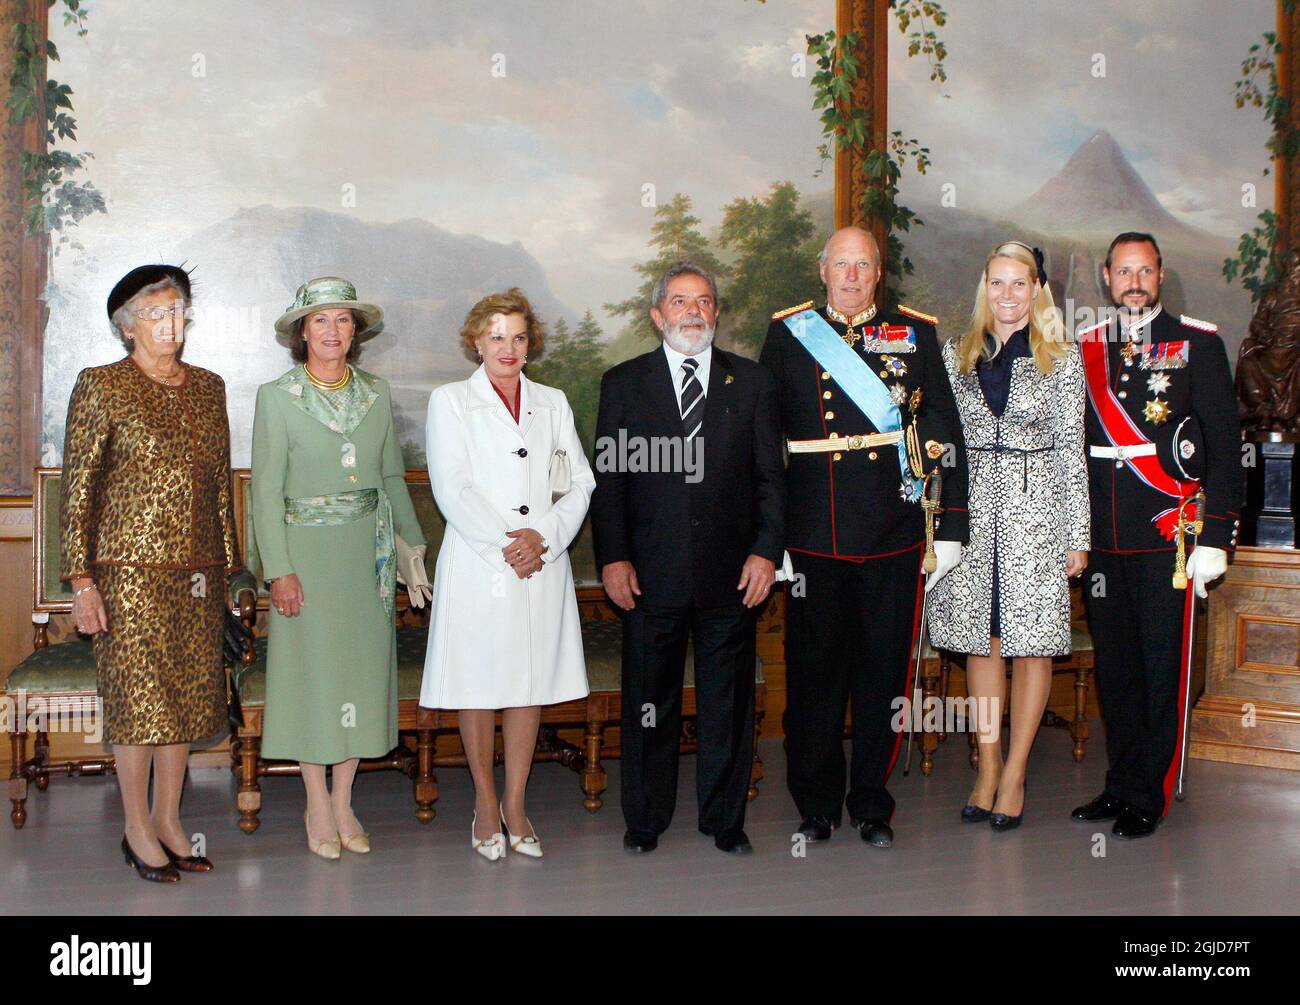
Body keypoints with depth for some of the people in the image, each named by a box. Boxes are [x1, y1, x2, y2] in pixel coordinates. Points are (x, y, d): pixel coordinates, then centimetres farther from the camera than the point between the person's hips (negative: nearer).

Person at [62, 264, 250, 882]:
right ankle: (138, 830, 12)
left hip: (198, 572, 5)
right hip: (131, 568, -5)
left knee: (187, 692, 8)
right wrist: (81, 580, -10)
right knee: (137, 692, 0)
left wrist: (225, 568, 14)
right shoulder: (101, 387, -3)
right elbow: (76, 490, -5)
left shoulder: (208, 388, 12)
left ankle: (169, 818, 20)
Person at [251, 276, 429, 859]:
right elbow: (266, 489, -7)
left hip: (367, 551, 4)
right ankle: (318, 809, 15)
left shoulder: (376, 394, 7)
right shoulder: (277, 396, -5)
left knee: (362, 670, 7)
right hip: (305, 549, -4)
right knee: (311, 670, 2)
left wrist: (413, 546, 6)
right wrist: (279, 569, -13)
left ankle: (344, 803, 20)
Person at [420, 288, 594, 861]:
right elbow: (451, 489, -7)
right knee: (478, 685, 2)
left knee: (532, 683, 6)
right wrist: (506, 543, -13)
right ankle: (485, 806, 17)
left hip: (543, 565, 3)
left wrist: (543, 536, -9)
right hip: (477, 565, -3)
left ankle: (515, 807, 17)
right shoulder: (450, 401, 3)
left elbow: (580, 483, 7)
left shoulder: (553, 404, 13)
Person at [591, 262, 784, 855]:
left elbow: (769, 477, 7)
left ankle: (724, 820, 21)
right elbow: (607, 478, 4)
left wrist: (765, 551, -4)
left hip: (731, 574, 1)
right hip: (652, 574, 0)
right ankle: (645, 821, 22)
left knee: (728, 702, 7)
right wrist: (612, 557, -5)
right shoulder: (623, 383, 6)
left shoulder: (751, 382, 8)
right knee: (649, 701, 8)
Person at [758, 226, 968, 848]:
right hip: (812, 534, 0)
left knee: (883, 671, 7)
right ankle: (817, 806, 21)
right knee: (813, 669, 6)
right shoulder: (787, 334, 6)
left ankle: (871, 804, 22)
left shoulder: (917, 335, 6)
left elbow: (944, 432, 5)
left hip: (892, 537, 0)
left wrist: (951, 527, 0)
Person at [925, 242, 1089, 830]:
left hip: (1037, 505, -2)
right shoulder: (957, 355, 9)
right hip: (973, 508, 2)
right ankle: (987, 770, 14)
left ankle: (1014, 774, 9)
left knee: (1032, 640, 0)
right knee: (982, 640, 5)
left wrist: (1078, 534, -2)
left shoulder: (1061, 357, 2)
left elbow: (1071, 448, 1)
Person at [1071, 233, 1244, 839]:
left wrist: (1215, 537, -10)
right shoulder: (1083, 349, 12)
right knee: (1113, 666, 10)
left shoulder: (1198, 344, 1)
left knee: (1161, 669, 0)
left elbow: (1225, 446, -3)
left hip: (1167, 534, -3)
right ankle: (1120, 785, 22)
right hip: (1101, 538, 4)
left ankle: (1149, 797, 11)